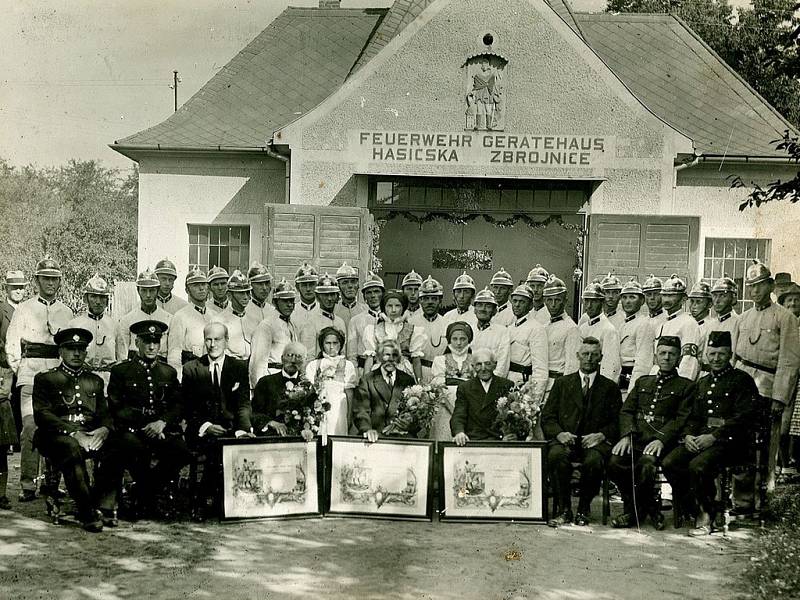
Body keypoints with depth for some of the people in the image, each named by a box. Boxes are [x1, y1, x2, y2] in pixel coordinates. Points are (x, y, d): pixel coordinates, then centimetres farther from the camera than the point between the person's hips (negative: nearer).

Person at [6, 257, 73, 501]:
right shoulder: (24, 309, 7)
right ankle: (27, 484, -12)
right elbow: (11, 344, 6)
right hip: (30, 371, -3)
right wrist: (19, 369, -4)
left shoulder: (66, 312, 14)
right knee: (31, 426, -14)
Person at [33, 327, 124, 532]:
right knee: (71, 448, -39)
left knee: (114, 446, -29)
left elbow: (105, 413, 16)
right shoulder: (45, 379, 12)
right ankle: (86, 512, -36)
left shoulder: (94, 381, 25)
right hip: (57, 436, -4)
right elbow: (42, 414, -3)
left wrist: (104, 429, -11)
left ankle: (104, 506, -25)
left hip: (91, 436, 4)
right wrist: (73, 433, -18)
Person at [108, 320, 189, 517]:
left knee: (182, 451, -29)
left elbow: (178, 406, 12)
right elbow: (116, 408, 2)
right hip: (132, 428, -2)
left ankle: (145, 493, -3)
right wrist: (146, 425, -10)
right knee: (134, 448, -38)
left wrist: (162, 422, -10)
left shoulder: (169, 372, 20)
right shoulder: (121, 371, 10)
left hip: (164, 429, 3)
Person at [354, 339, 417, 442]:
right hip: (376, 437, -1)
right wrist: (367, 430, -22)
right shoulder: (368, 380, 9)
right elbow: (360, 410, -2)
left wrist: (410, 425, -9)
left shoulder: (408, 380, 16)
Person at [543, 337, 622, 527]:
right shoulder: (562, 383, 18)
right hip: (565, 440, 1)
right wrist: (559, 433, -10)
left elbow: (617, 422, 9)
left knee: (593, 461, -35)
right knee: (556, 455, -34)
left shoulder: (610, 388, 17)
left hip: (594, 441, -1)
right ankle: (563, 510, -19)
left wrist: (601, 435, -11)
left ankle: (583, 511, -13)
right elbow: (547, 417, 11)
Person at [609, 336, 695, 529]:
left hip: (661, 442, -4)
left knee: (646, 464, -35)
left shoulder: (686, 386, 13)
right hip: (636, 439, 4)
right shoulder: (642, 382, 26)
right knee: (615, 463, -26)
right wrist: (626, 435, -4)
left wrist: (661, 440, -16)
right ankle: (649, 509, -6)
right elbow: (626, 410, 16)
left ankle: (633, 511, -9)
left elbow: (682, 419, 0)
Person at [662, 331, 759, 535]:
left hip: (730, 440, -6)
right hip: (700, 439, 6)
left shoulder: (742, 380, 2)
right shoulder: (702, 383, 23)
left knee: (698, 465, -32)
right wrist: (687, 436, -2)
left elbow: (743, 417, -9)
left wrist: (713, 437, -17)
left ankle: (706, 513, -11)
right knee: (670, 463, -19)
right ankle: (685, 510, -1)